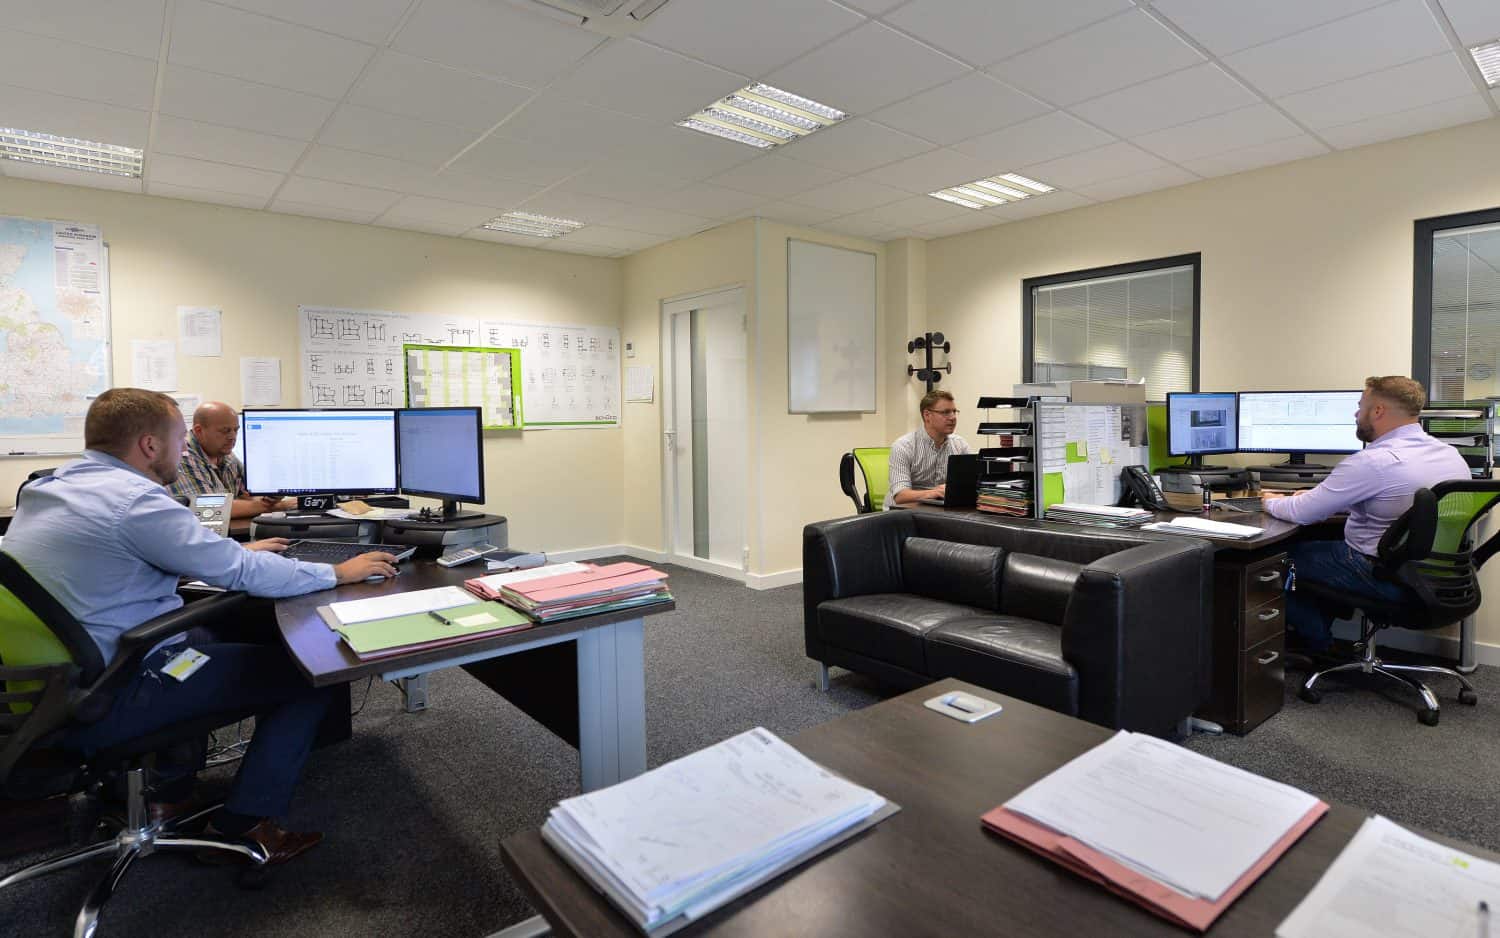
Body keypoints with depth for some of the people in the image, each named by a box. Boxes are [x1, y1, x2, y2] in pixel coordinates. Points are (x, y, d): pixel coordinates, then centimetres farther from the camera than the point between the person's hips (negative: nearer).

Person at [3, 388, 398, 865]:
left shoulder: (46, 488, 8)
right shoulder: (134, 500, -23)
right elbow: (243, 574, -20)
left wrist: (233, 553, 27)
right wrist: (338, 572, -8)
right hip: (105, 704, -10)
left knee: (211, 637, 32)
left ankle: (171, 795, 32)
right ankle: (242, 825, 8)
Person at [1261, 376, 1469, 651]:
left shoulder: (1372, 462, -25)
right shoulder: (1451, 454, 4)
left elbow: (1302, 513, -19)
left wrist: (1271, 502, 2)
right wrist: (1316, 495, 17)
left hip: (1387, 579, -8)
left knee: (1289, 554, 9)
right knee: (1322, 542, 24)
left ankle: (1316, 643, 27)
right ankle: (1320, 632, 31)